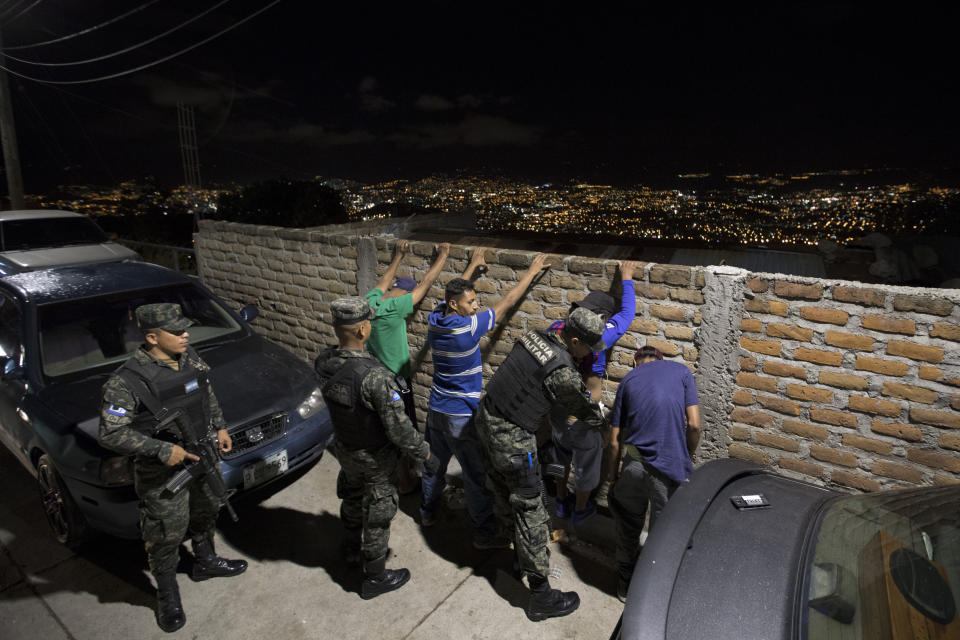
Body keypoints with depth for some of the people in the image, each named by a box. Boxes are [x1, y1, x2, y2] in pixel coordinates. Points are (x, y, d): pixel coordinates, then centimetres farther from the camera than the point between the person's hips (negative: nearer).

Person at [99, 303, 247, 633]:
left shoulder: (190, 358, -4)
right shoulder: (127, 381, -24)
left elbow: (208, 394, 12)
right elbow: (110, 433, -22)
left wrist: (220, 427, 7)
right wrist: (162, 450, -27)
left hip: (203, 457, 6)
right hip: (163, 473, -6)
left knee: (206, 514, 25)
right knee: (166, 535, 10)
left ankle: (205, 562, 50)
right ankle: (167, 594, 34)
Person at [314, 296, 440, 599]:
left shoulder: (324, 362, -15)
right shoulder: (375, 376, -38)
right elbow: (398, 427, -31)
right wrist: (425, 454, -16)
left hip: (343, 447, 7)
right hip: (374, 457, -7)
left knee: (352, 498, 30)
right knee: (377, 513, 15)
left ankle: (353, 548, 56)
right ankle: (375, 577, 35)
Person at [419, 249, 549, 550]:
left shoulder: (435, 319, -4)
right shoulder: (468, 327, -24)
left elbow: (456, 290, 15)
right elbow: (507, 302, -15)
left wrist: (473, 265, 27)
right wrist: (532, 271, -4)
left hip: (436, 409, 8)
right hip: (461, 416, -8)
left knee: (435, 463, 24)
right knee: (477, 477, 6)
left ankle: (427, 511, 43)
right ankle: (485, 533, 18)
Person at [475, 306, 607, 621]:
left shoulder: (536, 337, 1)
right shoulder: (563, 371, -22)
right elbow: (585, 410, -5)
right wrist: (605, 423, 18)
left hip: (486, 418, 9)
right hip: (511, 438, -9)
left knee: (504, 491, 24)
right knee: (530, 511, 3)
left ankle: (523, 551, 47)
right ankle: (541, 596, 16)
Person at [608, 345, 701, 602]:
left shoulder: (628, 380, 11)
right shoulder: (681, 371, 7)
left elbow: (615, 440, 9)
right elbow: (694, 425, -3)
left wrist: (614, 478, 18)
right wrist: (688, 457, 15)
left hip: (634, 465, 2)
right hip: (671, 467, -2)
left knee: (628, 525, 24)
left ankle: (625, 585, 38)